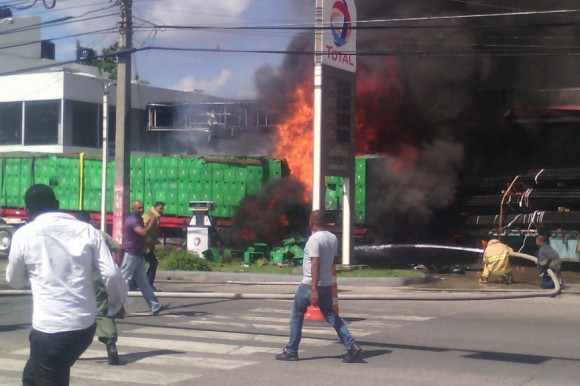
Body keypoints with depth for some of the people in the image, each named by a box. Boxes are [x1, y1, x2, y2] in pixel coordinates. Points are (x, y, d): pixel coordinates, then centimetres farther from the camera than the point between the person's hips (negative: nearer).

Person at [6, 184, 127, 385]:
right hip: (85, 326, 5)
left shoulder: (24, 235, -1)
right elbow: (111, 274, -1)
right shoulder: (87, 230, 5)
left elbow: (14, 280, 12)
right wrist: (117, 302, 16)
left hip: (49, 329, -5)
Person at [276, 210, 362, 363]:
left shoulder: (314, 239, -17)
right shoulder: (333, 238, 7)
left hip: (310, 285, -7)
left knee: (296, 316, 7)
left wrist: (314, 289, -27)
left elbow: (315, 264, -24)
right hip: (327, 284, 7)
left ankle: (291, 351, 11)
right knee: (331, 316, 12)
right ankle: (351, 345, -1)